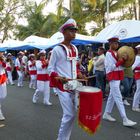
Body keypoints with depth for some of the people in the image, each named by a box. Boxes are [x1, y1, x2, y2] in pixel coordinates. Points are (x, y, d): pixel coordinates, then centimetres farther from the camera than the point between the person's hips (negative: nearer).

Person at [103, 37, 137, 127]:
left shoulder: (117, 53, 14)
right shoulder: (109, 54, -12)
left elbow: (120, 65, 15)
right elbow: (112, 67, -19)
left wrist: (124, 60, -2)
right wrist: (122, 60, -19)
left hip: (118, 77, 9)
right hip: (113, 77, -9)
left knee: (112, 96, 14)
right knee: (118, 98, -9)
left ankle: (106, 114, 25)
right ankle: (125, 120, -8)